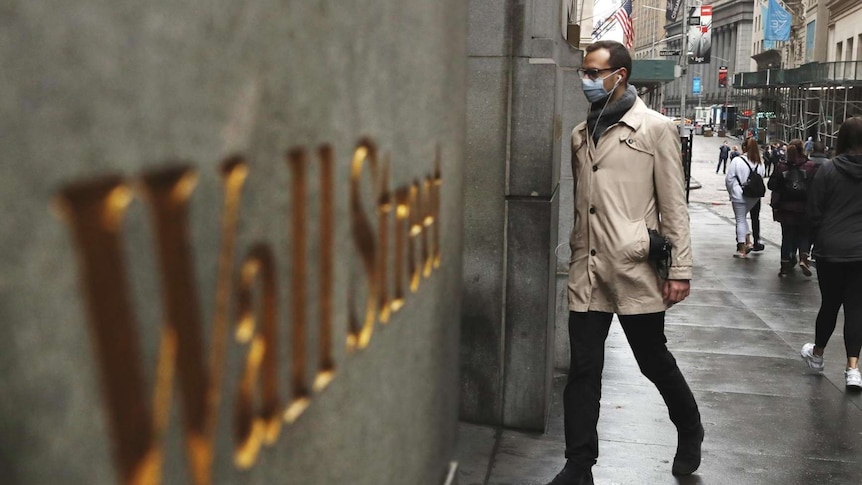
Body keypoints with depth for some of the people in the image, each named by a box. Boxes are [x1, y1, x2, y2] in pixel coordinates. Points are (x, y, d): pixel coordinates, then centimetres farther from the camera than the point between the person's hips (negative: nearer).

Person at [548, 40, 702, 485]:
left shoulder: (656, 128, -3)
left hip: (635, 266, -4)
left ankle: (689, 431, 36)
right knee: (583, 368, 4)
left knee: (653, 360, 9)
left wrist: (680, 269, -8)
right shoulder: (580, 134, 12)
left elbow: (673, 204, -5)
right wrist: (575, 253, 13)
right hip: (587, 268, 4)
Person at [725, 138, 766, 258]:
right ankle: (748, 242, 13)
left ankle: (742, 249, 5)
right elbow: (762, 179, 5)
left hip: (739, 195, -4)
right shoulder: (760, 163, 0)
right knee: (743, 217, 22)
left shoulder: (737, 161, -12)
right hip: (754, 197, 4)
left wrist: (731, 193, 5)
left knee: (740, 220, 4)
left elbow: (729, 179, -9)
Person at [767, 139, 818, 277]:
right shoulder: (811, 167, -8)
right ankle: (803, 257, -8)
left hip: (786, 209, 1)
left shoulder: (781, 168, -5)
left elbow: (771, 185, -4)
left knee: (787, 236, 12)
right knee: (804, 234, 15)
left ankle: (785, 265, 12)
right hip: (805, 209, -1)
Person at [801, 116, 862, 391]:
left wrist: (818, 240, 10)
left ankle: (817, 355, 32)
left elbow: (814, 213, -4)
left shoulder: (828, 170, -9)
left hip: (831, 249, -1)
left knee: (829, 303, 14)